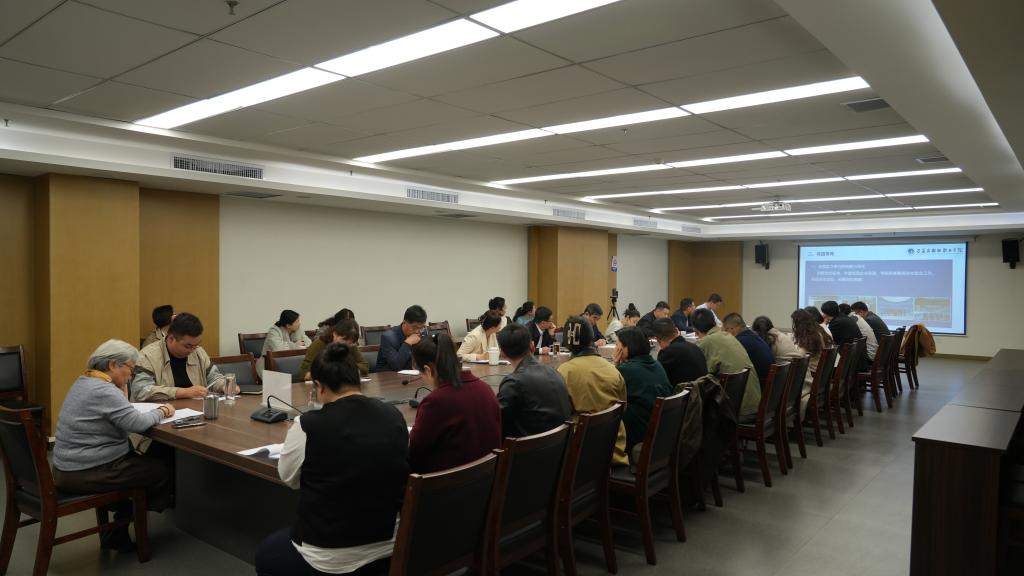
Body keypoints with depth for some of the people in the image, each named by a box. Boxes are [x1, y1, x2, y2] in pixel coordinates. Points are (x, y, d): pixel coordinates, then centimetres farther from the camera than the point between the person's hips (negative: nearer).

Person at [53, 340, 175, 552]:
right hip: (85, 474, -10)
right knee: (161, 471, -1)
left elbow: (122, 415, 16)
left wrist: (122, 387, 4)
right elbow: (137, 423, -26)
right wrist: (162, 412, -9)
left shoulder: (84, 381, 10)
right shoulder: (103, 390, -23)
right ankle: (117, 533, 18)